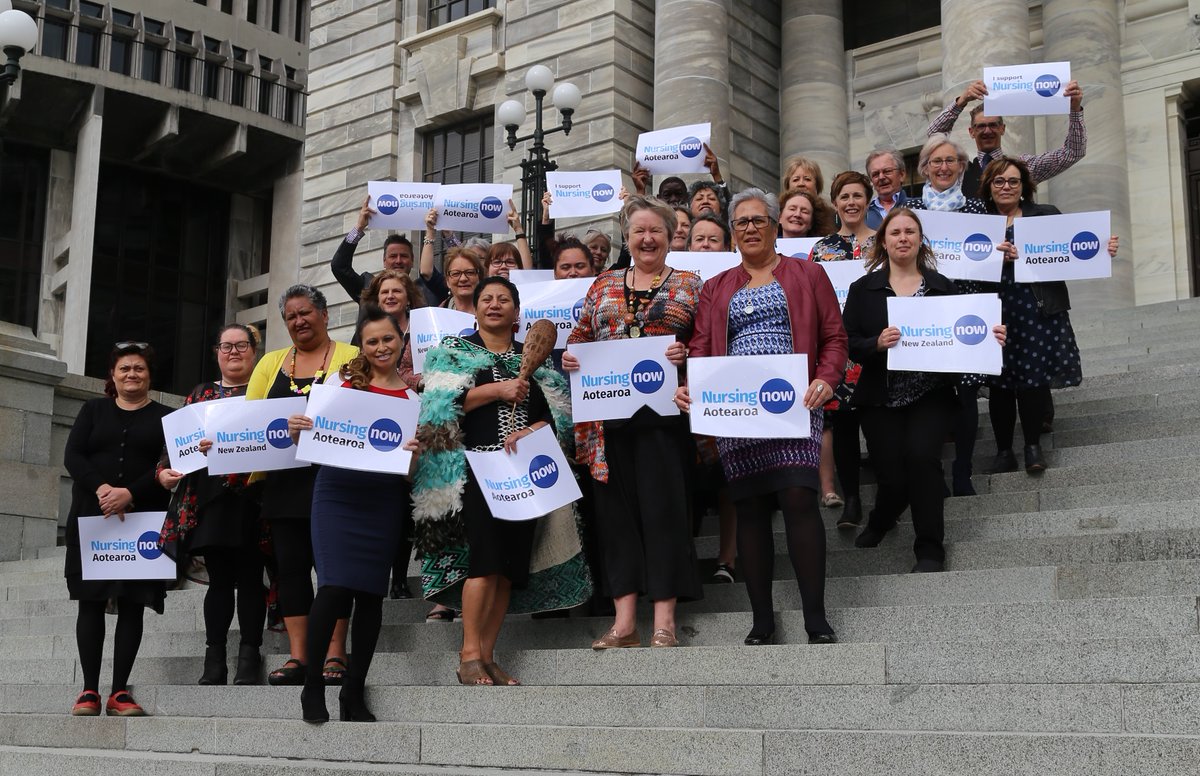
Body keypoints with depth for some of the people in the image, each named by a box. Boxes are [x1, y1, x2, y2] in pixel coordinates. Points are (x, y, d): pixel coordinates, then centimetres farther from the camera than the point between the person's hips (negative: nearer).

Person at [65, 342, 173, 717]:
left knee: (132, 603, -3)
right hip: (91, 518, 1)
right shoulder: (93, 410, 15)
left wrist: (130, 494, -19)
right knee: (91, 601, -2)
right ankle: (89, 690, 1)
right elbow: (72, 455, 2)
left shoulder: (164, 417, 9)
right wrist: (101, 489, -17)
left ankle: (120, 691, -1)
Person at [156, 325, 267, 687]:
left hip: (251, 497, -3)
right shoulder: (201, 394, 19)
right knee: (219, 579, 5)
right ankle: (214, 659, 8)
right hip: (209, 498, 3)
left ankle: (249, 656, 4)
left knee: (249, 578, -1)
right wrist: (165, 469, -5)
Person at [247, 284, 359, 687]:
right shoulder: (271, 363, 16)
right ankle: (297, 655, 9)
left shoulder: (350, 358, 2)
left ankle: (335, 654, 2)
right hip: (283, 479, 4)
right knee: (289, 565, 4)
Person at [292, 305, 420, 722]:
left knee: (371, 591, 5)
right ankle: (312, 686, 3)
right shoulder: (344, 381, 5)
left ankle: (354, 691, 16)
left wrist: (419, 449, -15)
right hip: (337, 493, -1)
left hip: (385, 499, 1)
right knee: (335, 587, -12)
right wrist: (297, 432, -12)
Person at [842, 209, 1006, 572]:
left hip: (930, 395, 0)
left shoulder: (942, 286, 7)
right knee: (892, 476, -2)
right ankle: (881, 521, 36)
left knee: (922, 456, -22)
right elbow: (848, 344, -3)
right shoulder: (864, 289, 4)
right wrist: (877, 343, -23)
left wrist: (990, 338, -13)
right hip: (881, 399, 0)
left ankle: (930, 548, -6)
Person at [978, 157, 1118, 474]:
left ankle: (1033, 445, 12)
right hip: (997, 313, 0)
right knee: (999, 381, 2)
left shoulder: (1046, 215, 9)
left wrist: (1102, 250, -14)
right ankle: (1004, 451, 10)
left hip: (1039, 311, 0)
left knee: (1034, 377, -2)